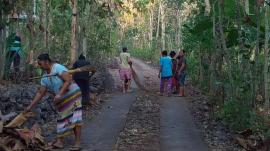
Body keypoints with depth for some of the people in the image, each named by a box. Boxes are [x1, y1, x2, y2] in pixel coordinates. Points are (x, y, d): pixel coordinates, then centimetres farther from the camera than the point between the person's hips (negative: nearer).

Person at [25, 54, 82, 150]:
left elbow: (68, 80, -26)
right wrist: (30, 107, 6)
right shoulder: (45, 78, 6)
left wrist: (59, 94, -32)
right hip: (61, 100, 8)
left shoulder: (58, 68, -18)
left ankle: (77, 143, -13)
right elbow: (40, 93, 10)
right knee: (62, 119, 9)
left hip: (72, 95, -8)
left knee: (75, 118, -13)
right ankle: (59, 142, 15)